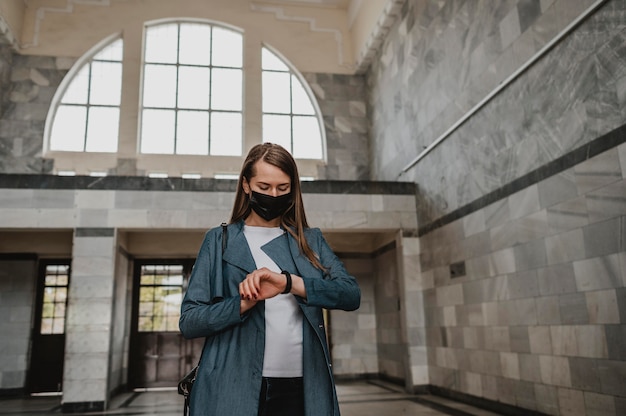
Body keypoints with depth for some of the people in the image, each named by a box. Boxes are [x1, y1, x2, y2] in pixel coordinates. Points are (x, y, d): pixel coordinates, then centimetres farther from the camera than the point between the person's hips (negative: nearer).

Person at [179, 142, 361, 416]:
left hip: (302, 389, 2)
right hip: (234, 390, -1)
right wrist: (247, 301, -18)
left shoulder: (311, 240, 9)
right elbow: (189, 322, -1)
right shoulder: (220, 240, 4)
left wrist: (287, 282, -20)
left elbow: (351, 294, -6)